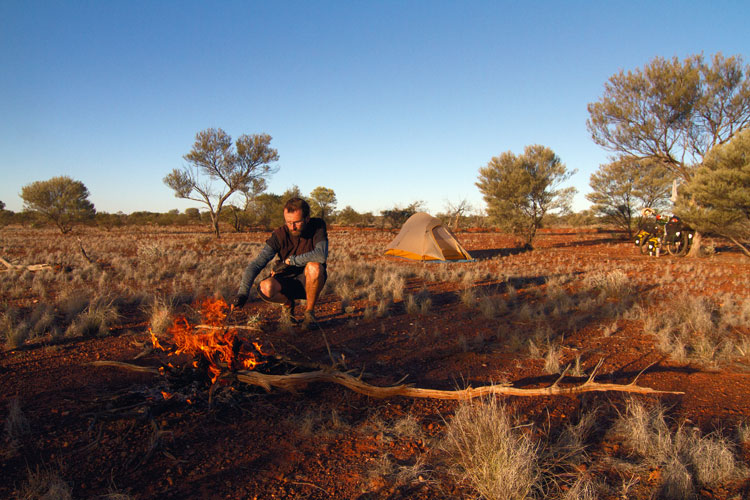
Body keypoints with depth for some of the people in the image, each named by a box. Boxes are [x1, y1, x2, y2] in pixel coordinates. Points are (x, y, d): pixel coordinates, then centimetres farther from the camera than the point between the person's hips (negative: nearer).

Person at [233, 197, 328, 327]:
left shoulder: (318, 226, -16)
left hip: (308, 282, -1)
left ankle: (309, 311, -10)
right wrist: (243, 292, -35)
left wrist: (289, 261, -26)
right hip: (286, 281, 1)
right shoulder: (280, 235, -14)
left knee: (314, 267, -36)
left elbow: (321, 255, -33)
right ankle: (288, 303, 5)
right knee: (265, 288, -32)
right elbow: (256, 264, -20)